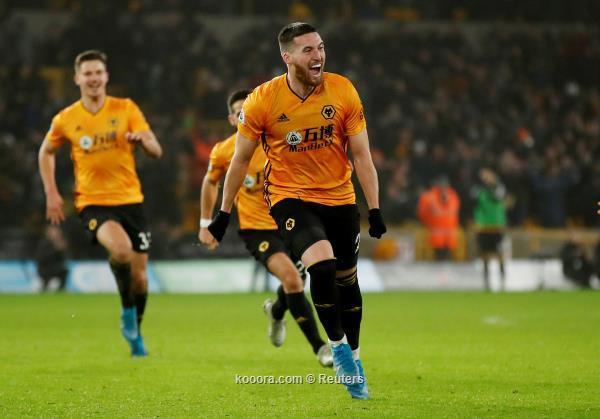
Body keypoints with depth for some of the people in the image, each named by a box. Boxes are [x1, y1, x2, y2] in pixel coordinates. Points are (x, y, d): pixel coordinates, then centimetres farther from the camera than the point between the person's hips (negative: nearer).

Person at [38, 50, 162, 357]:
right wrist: (51, 194, 9)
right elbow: (46, 152, 18)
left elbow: (156, 151, -3)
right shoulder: (65, 120, 0)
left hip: (130, 200, 2)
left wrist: (141, 139, -26)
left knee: (139, 275, 4)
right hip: (93, 203, -2)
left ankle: (135, 334, 30)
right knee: (121, 249, -32)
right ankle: (127, 308, -7)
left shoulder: (126, 109, -1)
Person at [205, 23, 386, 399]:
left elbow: (361, 154, -3)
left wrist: (375, 208, -8)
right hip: (290, 196, -3)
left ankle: (353, 357, 31)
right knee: (322, 264, -26)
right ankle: (337, 344, -7)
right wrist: (224, 213, 3)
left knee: (347, 279, 11)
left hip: (340, 198, 3)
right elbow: (241, 159, 0)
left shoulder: (343, 91, -8)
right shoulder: (263, 100, -12)